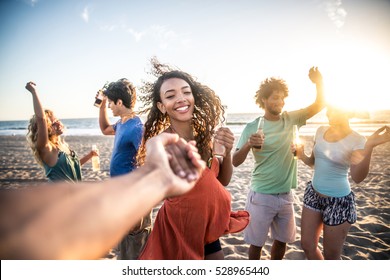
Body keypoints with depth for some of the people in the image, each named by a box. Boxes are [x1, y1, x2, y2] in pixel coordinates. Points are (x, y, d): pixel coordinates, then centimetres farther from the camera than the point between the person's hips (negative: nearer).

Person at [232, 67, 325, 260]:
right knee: (256, 243, 10)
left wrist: (319, 83, -14)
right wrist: (248, 145, -36)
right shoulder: (252, 127, -13)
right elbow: (235, 162, -16)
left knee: (282, 240, 20)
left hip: (286, 195, 5)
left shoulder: (291, 119, 0)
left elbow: (319, 106, 4)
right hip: (261, 196, -4)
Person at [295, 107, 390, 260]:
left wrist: (369, 147, -38)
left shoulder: (357, 140, -14)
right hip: (313, 194, 5)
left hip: (339, 201, -5)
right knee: (307, 245, 15)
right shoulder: (321, 131, 1)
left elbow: (357, 177, -26)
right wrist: (302, 155, -9)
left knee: (331, 255, 11)